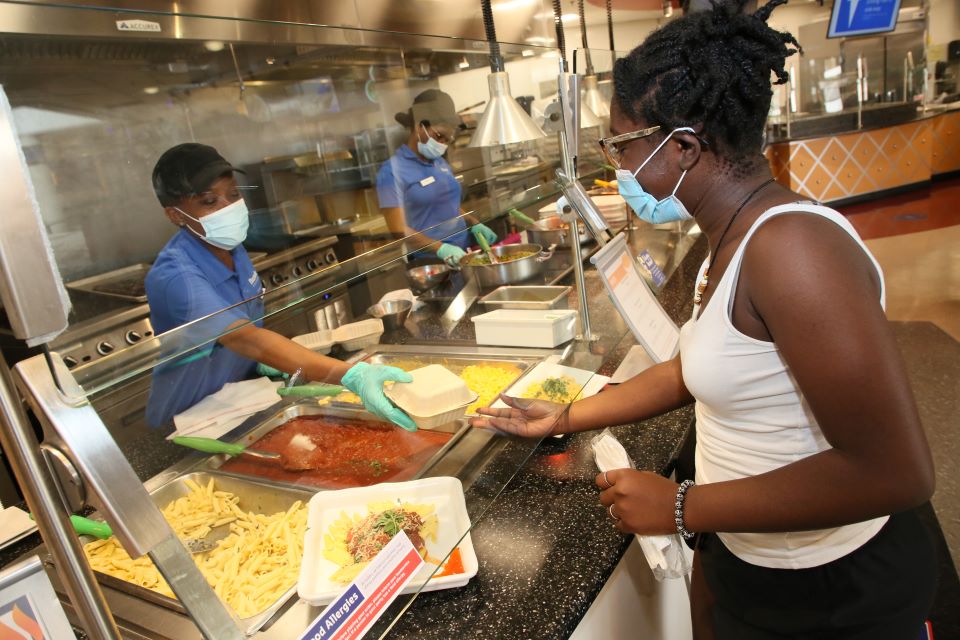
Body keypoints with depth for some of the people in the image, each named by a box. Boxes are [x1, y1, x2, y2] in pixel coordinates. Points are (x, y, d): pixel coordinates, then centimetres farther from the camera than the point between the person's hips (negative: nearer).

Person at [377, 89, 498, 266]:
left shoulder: (440, 163, 13)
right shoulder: (393, 170, -8)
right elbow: (399, 230, -13)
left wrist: (474, 224, 7)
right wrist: (441, 249, -24)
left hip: (464, 253, 6)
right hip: (430, 262, -6)